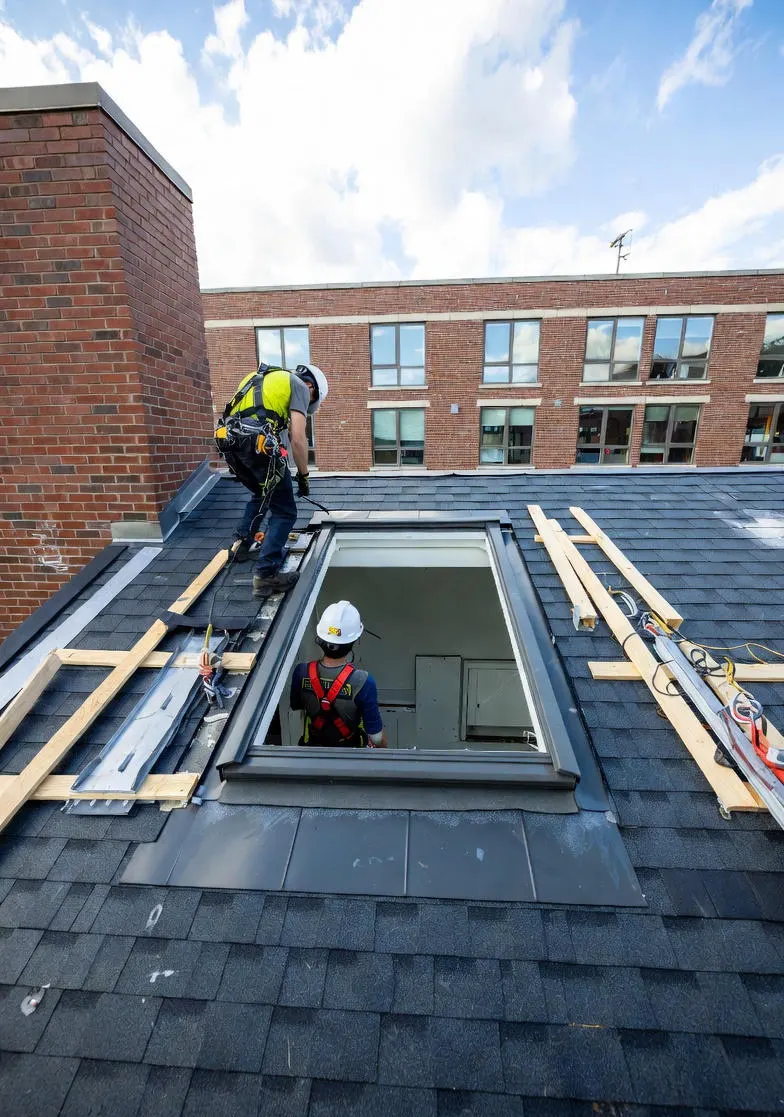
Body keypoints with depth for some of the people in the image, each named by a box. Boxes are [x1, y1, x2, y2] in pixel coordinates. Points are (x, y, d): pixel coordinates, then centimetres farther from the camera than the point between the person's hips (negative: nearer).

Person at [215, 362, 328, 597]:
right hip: (257, 443, -8)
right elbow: (298, 438, -5)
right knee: (285, 512, 1)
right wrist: (303, 475, 6)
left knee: (261, 495, 32)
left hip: (229, 441, 8)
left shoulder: (267, 378, 33)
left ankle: (242, 545, 37)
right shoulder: (299, 386, 9)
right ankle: (266, 575, -3)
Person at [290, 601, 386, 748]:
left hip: (314, 745, 3)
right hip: (352, 757, -2)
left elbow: (295, 706, -4)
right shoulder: (363, 682, -35)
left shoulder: (301, 673, -26)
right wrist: (383, 749, -2)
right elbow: (376, 734, -23)